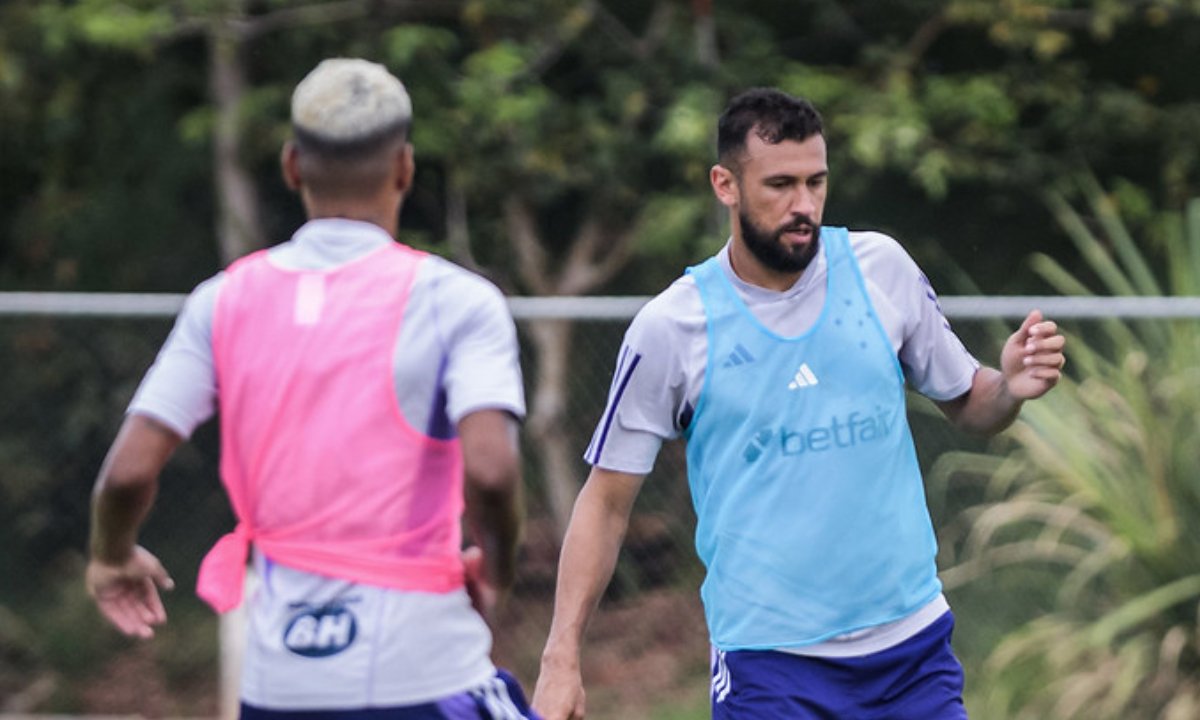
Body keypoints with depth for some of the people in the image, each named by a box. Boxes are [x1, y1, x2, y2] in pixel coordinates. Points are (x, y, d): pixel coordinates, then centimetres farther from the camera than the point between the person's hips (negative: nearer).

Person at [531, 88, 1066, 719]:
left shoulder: (881, 267, 2)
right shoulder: (669, 328, -6)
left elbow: (965, 404, 14)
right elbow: (607, 500, 1)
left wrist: (1011, 387, -10)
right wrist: (561, 656, -6)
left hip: (913, 641, 3)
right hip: (767, 663, -3)